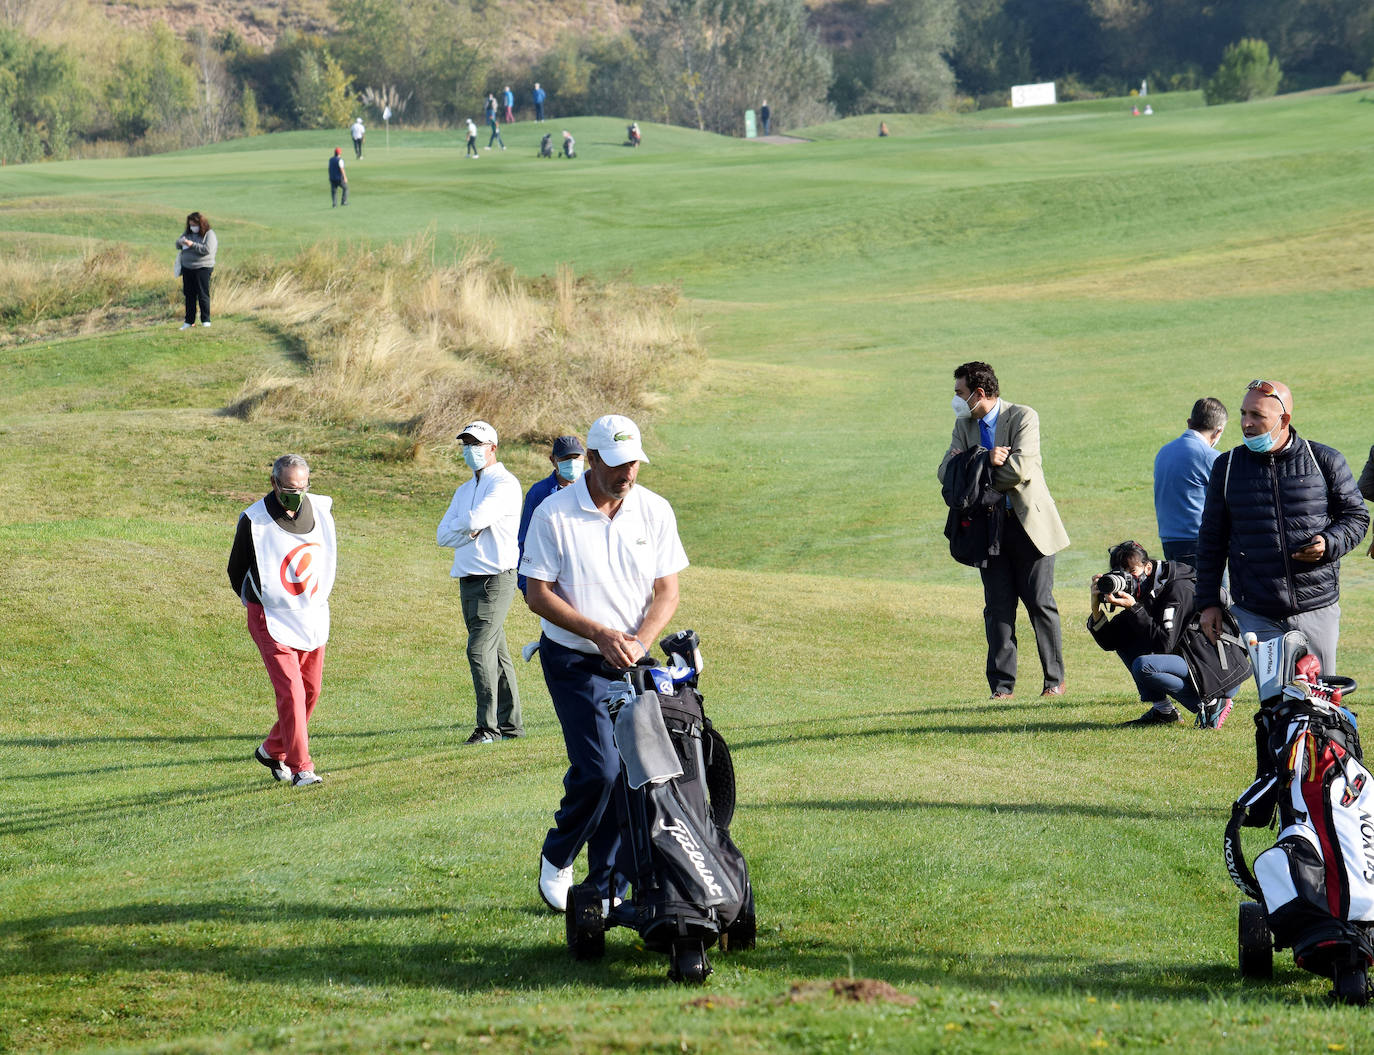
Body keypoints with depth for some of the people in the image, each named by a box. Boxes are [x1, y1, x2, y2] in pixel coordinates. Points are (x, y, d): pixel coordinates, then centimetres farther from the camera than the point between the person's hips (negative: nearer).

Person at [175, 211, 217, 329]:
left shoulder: (209, 235, -5)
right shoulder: (188, 233, 13)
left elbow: (207, 250, -17)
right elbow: (177, 243, 11)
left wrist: (192, 245, -19)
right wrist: (181, 242, -12)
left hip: (203, 268, -6)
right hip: (187, 268, 6)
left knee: (203, 295, -5)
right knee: (189, 295, 7)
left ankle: (205, 320, 3)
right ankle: (189, 321, 13)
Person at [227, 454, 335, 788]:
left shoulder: (321, 509, -2)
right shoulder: (254, 521, -17)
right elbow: (236, 571, -1)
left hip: (313, 616, 6)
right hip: (273, 621, -6)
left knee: (310, 692, 11)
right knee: (291, 692, -14)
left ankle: (273, 750, 31)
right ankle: (300, 767, -7)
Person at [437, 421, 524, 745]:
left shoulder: (504, 484, -7)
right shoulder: (464, 491, 20)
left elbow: (476, 520, -22)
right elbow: (443, 535, 12)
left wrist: (461, 525, 1)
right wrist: (471, 530, -7)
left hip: (495, 579, -9)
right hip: (468, 580, 9)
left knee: (480, 649, -16)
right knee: (496, 653, 11)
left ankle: (488, 727, -16)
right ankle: (510, 723, 14)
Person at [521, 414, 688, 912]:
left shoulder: (655, 511, 0)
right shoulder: (553, 513, -11)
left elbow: (667, 590, 2)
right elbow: (538, 595, -9)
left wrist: (639, 642, -15)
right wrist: (600, 634, -19)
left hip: (633, 663, 4)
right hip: (574, 661, -4)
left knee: (628, 772, 1)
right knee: (599, 769, -15)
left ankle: (606, 888, 11)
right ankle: (556, 859, 9)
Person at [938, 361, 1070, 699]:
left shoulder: (1023, 417, -9)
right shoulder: (964, 424, 10)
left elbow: (1020, 469, -22)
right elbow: (946, 472, 0)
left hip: (1028, 522, -5)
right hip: (989, 525, 5)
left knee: (1040, 603, -1)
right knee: (997, 607, 2)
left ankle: (1054, 680, 8)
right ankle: (1002, 685, 4)